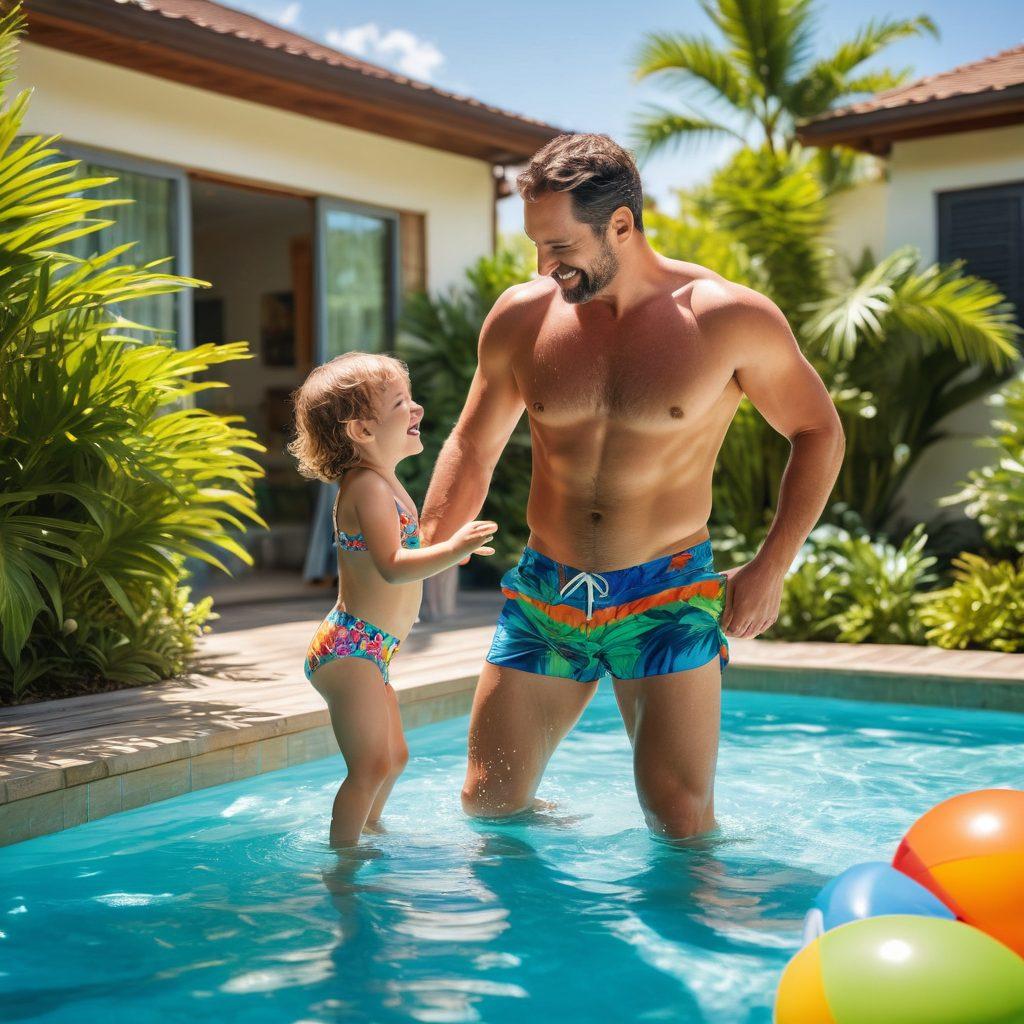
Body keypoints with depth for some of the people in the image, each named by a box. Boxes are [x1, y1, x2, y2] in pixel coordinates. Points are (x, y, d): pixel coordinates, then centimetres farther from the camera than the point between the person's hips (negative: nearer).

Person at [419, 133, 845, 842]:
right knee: (488, 806, 6)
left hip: (667, 600, -3)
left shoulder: (729, 318, -9)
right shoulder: (521, 317, -1)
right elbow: (472, 451, 10)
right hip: (542, 597, 3)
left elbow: (819, 432, 3)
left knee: (682, 822, -8)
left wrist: (771, 567, -6)